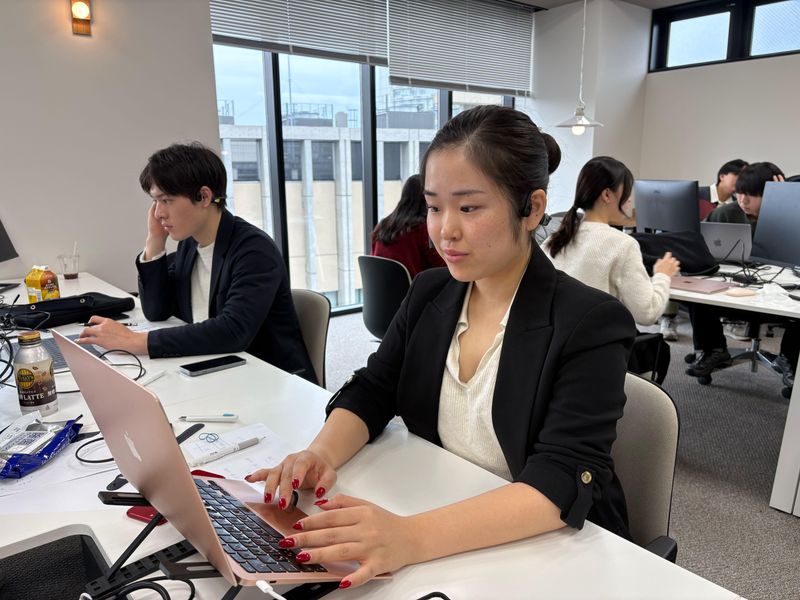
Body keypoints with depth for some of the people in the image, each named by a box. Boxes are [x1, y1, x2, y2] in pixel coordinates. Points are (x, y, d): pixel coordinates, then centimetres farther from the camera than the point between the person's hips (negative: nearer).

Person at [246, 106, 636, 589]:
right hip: (439, 520, 4)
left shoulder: (590, 324, -17)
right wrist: (322, 453, -19)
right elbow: (370, 393, 1)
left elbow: (564, 482, -25)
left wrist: (410, 538, -37)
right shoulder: (429, 292, 0)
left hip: (550, 553, -4)